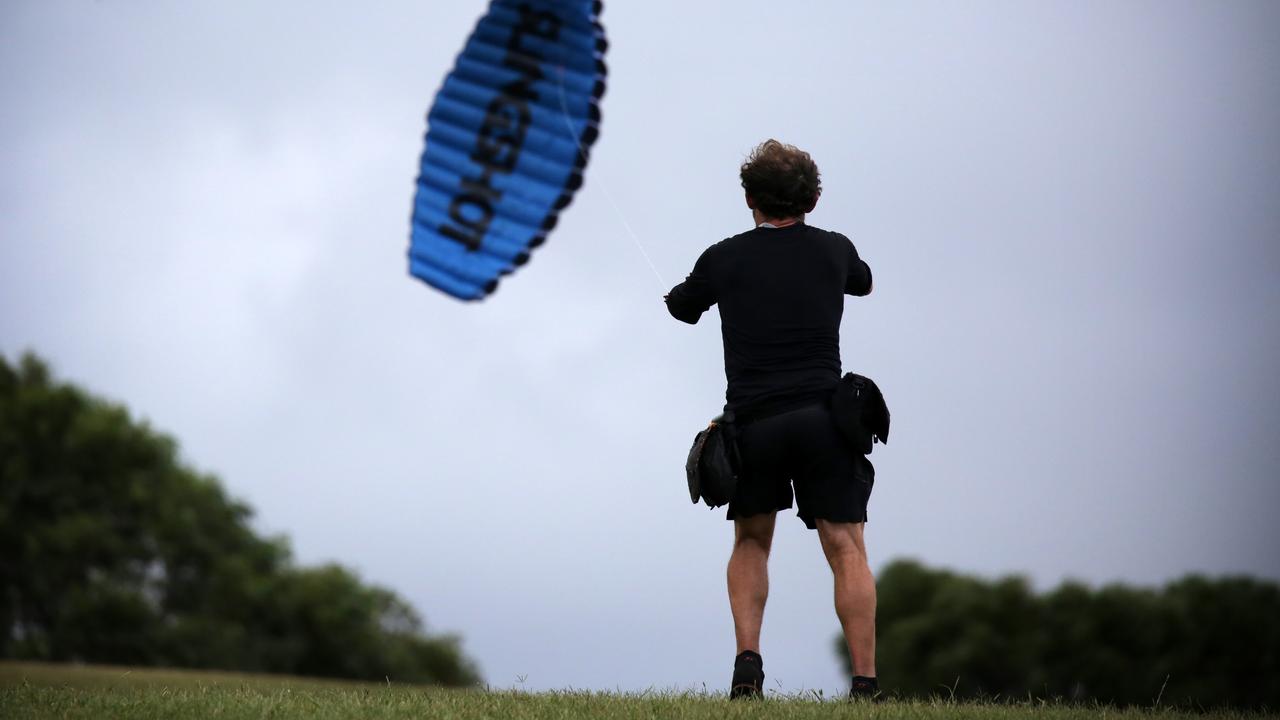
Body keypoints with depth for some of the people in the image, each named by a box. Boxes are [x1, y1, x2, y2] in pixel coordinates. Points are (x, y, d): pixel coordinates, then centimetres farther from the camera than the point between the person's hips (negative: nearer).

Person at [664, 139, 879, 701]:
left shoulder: (723, 260, 5)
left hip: (752, 423, 0)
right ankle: (865, 684, -8)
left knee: (751, 543, 19)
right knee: (846, 549, 0)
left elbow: (680, 308, 25)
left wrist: (678, 292, 48)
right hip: (823, 417, 0)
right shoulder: (833, 250, 8)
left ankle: (748, 662, 2)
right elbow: (863, 282, 33)